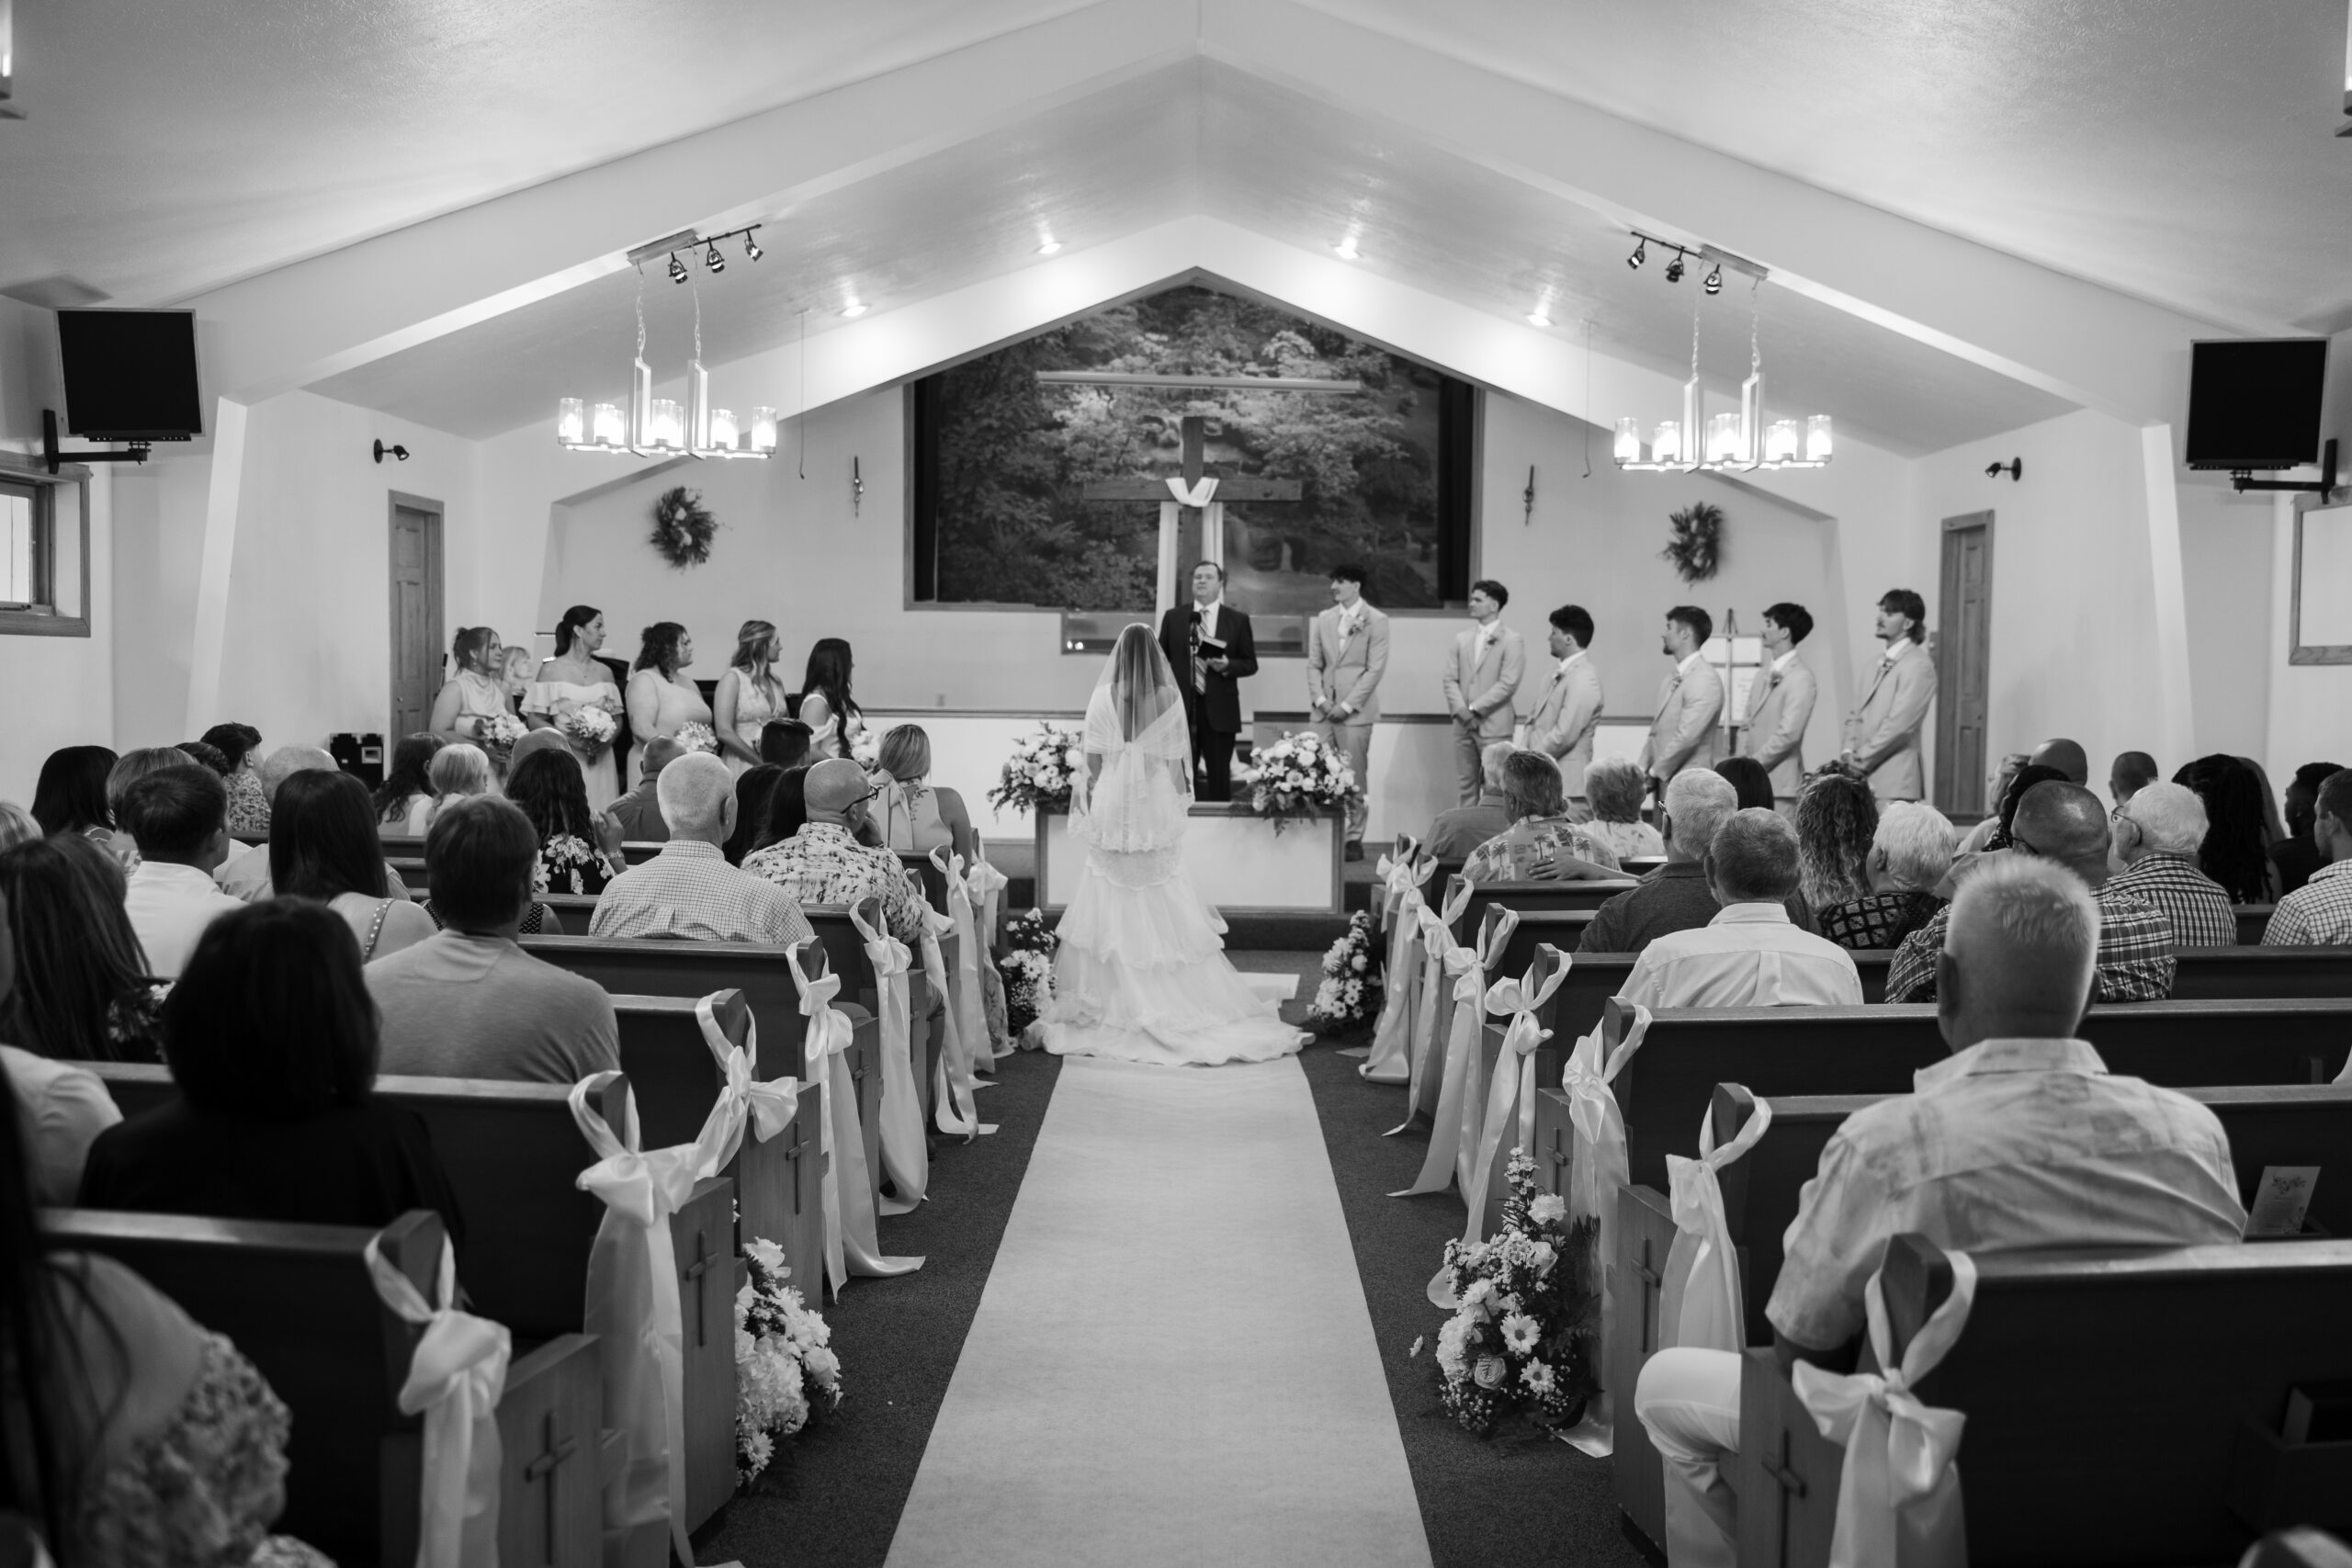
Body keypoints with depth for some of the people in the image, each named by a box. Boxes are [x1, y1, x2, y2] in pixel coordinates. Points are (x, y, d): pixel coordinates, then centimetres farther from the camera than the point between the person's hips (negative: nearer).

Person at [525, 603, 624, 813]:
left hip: (600, 761, 4)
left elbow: (617, 719, 14)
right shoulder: (552, 670, 0)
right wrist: (570, 739, -16)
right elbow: (534, 720, -3)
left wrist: (606, 740, -7)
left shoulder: (604, 673, 13)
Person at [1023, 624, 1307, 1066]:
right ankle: (1174, 1000, 10)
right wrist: (1177, 804, 10)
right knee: (1164, 909, 7)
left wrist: (1091, 810, 7)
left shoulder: (1103, 698, -7)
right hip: (1158, 807, 0)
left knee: (1113, 908, 8)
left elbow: (1092, 762, -4)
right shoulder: (1170, 699, -6)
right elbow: (1177, 763, -2)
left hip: (1112, 807, 0)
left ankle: (1110, 1000, 11)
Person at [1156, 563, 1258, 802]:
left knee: (1219, 778, 2)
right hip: (1181, 708, 1)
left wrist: (1228, 665, -13)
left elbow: (1250, 664, 7)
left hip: (1219, 709, -1)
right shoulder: (1173, 617, 9)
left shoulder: (1238, 620, 6)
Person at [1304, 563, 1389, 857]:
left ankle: (1354, 839, 6)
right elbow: (1314, 664, 13)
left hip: (1355, 711, -4)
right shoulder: (1323, 620, 13)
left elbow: (1375, 669, -6)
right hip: (1323, 710, 4)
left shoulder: (1376, 621, -1)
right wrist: (1319, 698, -3)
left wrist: (1347, 705, -12)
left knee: (1354, 778, -2)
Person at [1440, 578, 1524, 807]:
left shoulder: (1512, 641, -3)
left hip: (1494, 726, -5)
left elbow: (1507, 684, -11)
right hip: (1463, 725, 5)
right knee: (1466, 786, 8)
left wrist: (1475, 709, -14)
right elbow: (1450, 679, 9)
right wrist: (1460, 709, -8)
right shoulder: (1461, 639, 14)